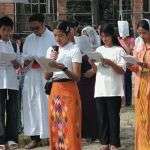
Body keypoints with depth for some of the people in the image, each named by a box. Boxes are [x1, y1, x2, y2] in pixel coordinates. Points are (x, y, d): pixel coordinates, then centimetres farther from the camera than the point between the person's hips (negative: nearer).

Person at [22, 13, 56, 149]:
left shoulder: (52, 37, -3)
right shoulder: (29, 39, 17)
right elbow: (24, 56, 19)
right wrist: (25, 61, -4)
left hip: (47, 78, -5)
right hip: (31, 78, 5)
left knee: (47, 106, -6)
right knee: (32, 106, 3)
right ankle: (35, 137, 8)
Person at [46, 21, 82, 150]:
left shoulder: (74, 50, -5)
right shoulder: (51, 50, 11)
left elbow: (77, 77, -11)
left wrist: (64, 69, -28)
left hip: (69, 90, -5)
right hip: (54, 90, 5)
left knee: (69, 126, -6)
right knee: (55, 126, 6)